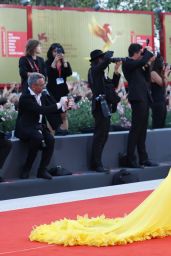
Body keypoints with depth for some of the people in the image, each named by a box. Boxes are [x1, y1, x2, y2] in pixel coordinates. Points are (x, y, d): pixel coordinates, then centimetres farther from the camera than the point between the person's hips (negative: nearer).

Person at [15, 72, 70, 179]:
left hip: (40, 127, 7)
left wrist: (63, 107, -6)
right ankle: (26, 169, -20)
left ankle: (42, 170, -15)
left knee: (50, 139, -21)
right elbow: (40, 110, -25)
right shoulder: (25, 97, -14)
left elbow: (52, 111, 15)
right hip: (26, 128, -7)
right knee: (38, 138, -34)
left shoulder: (43, 96, 10)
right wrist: (59, 104, -20)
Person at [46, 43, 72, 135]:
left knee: (64, 113, 2)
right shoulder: (48, 63, 3)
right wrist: (55, 60, -16)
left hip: (63, 89, 3)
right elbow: (49, 73, -15)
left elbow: (69, 73, -4)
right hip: (52, 89, -3)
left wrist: (64, 60, -9)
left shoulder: (65, 62, 11)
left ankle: (64, 129, 2)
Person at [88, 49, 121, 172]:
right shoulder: (94, 70, -9)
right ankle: (97, 164, -8)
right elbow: (107, 60, -25)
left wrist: (116, 70, 8)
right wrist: (109, 53, -3)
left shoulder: (101, 73, 17)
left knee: (103, 134, 12)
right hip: (100, 105, -10)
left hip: (105, 105, 10)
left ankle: (95, 163, 17)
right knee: (100, 135, -9)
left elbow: (113, 84, 18)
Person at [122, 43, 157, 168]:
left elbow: (146, 79, 18)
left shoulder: (137, 65, 21)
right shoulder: (127, 62, -6)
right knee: (135, 129, -9)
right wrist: (148, 51, -6)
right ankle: (131, 160, -6)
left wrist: (148, 64, 8)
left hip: (144, 99, 9)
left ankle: (143, 159, 14)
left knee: (142, 130, 10)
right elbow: (142, 61, -23)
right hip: (137, 98, -9)